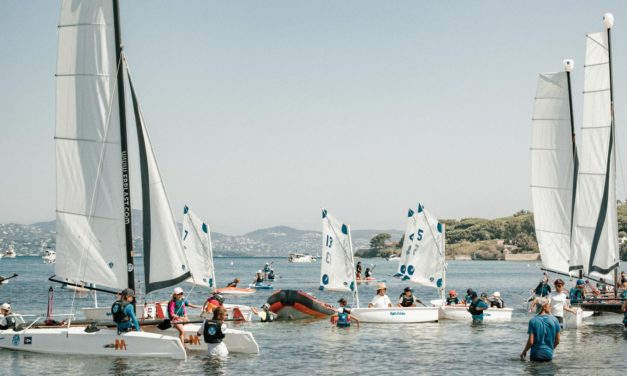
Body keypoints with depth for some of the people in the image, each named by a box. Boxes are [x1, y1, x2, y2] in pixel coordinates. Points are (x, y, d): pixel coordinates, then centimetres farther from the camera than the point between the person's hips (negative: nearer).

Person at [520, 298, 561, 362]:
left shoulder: (533, 321, -7)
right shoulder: (554, 320, -2)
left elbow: (531, 342, -9)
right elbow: (557, 341, 5)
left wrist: (524, 352, 7)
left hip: (536, 354, -1)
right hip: (549, 354, 1)